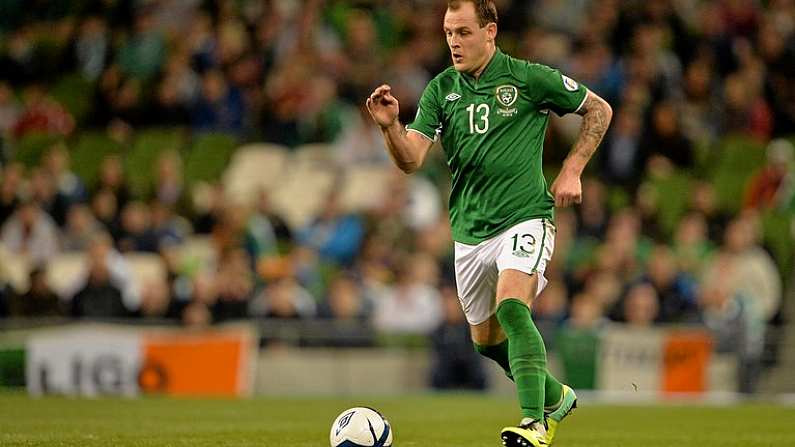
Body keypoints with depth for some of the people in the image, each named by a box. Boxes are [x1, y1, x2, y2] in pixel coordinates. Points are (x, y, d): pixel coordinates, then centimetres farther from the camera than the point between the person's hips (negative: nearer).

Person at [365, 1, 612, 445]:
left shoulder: (528, 78, -5)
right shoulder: (441, 90, 6)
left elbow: (599, 110, 6)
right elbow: (411, 160, -3)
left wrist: (571, 171, -1)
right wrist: (390, 125, -23)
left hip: (525, 216, -6)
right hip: (470, 231, 6)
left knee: (511, 308, -29)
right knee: (487, 340, 15)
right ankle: (555, 397, 39)